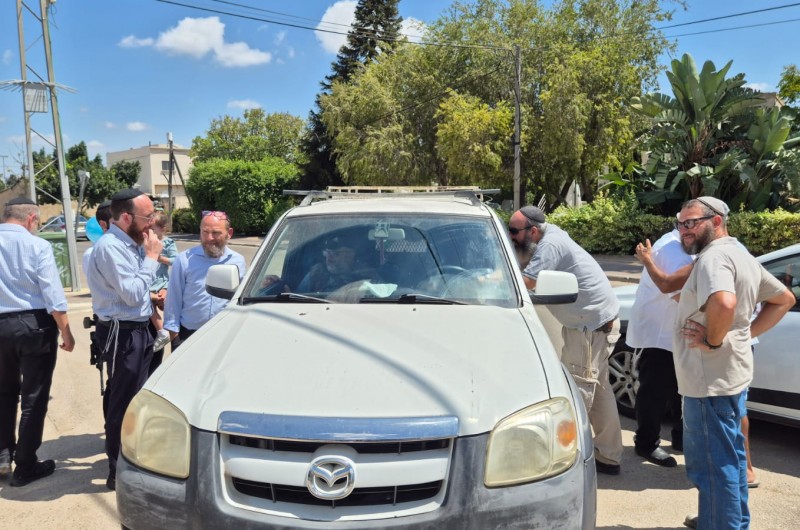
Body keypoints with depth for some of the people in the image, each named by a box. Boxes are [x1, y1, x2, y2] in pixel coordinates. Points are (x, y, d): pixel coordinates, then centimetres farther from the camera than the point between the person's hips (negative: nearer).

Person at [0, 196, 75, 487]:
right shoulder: (37, 245, -12)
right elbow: (53, 295, -15)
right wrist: (65, 332, -6)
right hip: (35, 325, -4)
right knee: (34, 396, 7)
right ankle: (25, 466, 16)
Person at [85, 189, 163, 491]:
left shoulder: (129, 243, 10)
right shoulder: (110, 247, -20)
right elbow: (133, 294, -23)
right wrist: (151, 258, -17)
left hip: (136, 329, 10)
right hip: (122, 333, -10)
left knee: (135, 398, 19)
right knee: (123, 403, -1)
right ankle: (119, 473, 11)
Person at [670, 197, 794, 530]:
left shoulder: (713, 256, -19)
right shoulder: (740, 255, 13)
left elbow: (723, 303, -39)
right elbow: (784, 299, 22)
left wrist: (713, 340, -22)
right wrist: (746, 334, 11)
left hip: (711, 380, -11)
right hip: (732, 374, 11)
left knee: (712, 464, 1)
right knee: (730, 457, 23)